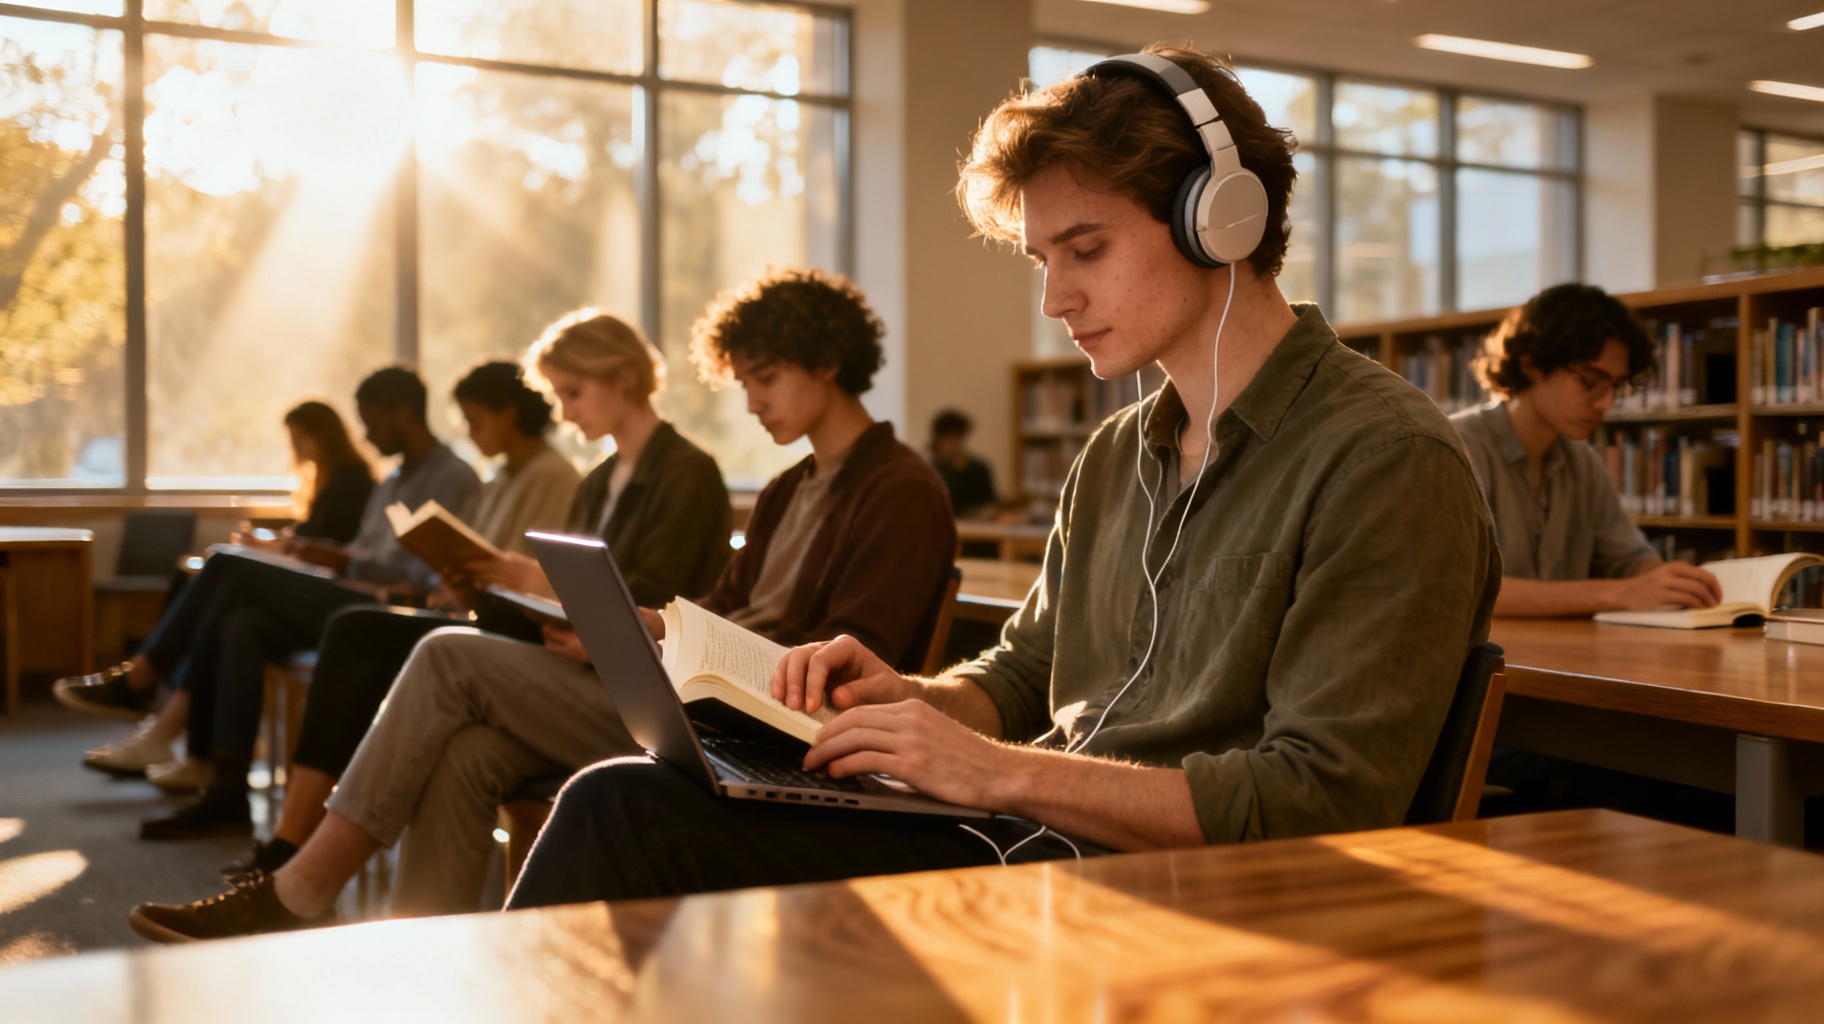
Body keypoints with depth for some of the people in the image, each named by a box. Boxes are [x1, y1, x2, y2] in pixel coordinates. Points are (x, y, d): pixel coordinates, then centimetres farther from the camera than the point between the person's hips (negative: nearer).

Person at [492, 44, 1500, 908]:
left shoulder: (1388, 462, -11)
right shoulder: (1116, 458, 15)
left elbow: (1320, 802, -17)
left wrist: (1002, 772, -19)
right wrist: (912, 700, -2)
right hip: (1023, 842, 7)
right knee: (622, 802, -9)